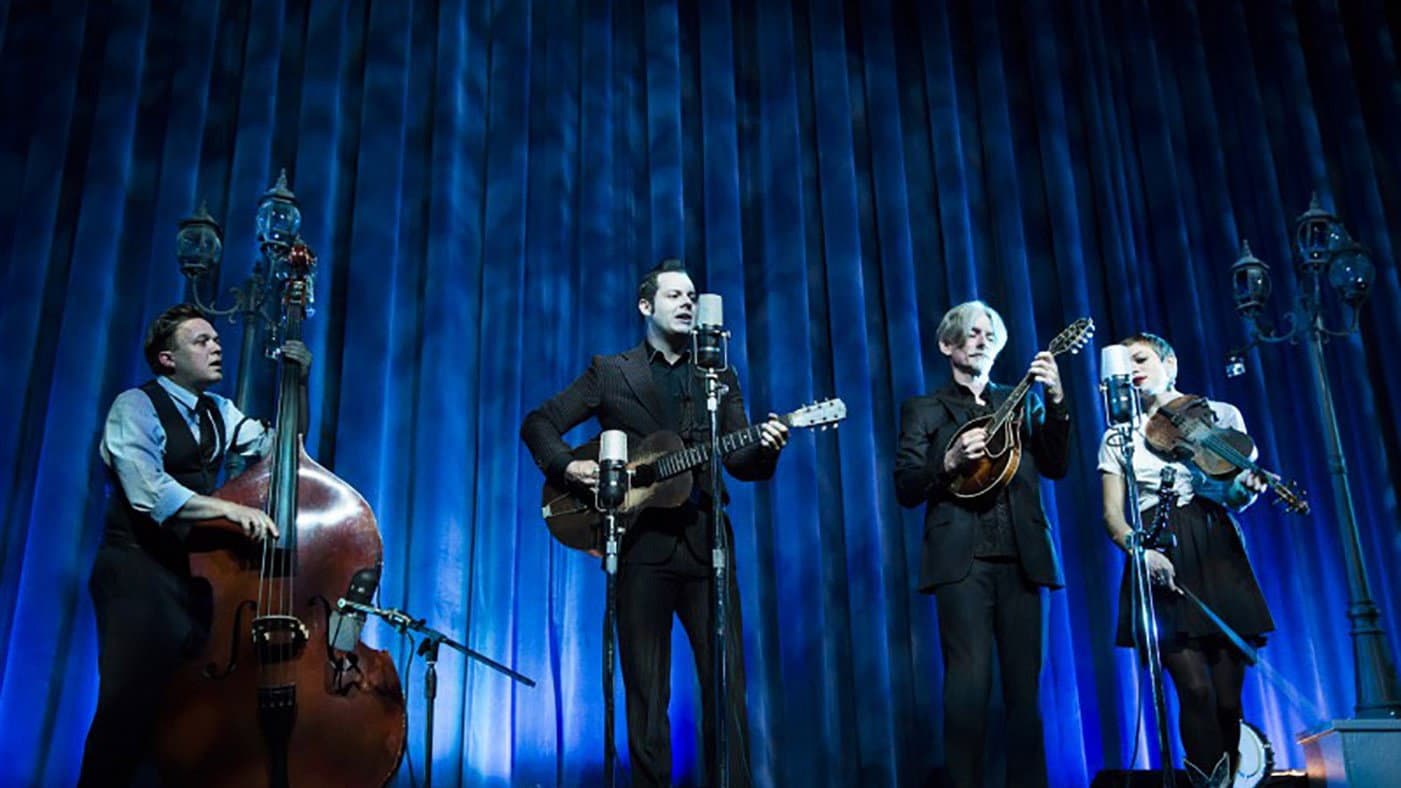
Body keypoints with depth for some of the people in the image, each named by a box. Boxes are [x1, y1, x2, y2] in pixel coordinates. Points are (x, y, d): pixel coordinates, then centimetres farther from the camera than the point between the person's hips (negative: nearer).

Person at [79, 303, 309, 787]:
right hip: (139, 570, -6)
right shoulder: (136, 407, -8)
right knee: (133, 702, -11)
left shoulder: (218, 411, 15)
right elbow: (148, 492, -22)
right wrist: (228, 508, -32)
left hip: (196, 569, 6)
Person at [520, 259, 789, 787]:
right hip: (641, 544, -2)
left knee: (727, 685, 0)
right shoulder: (609, 372, 9)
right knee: (646, 691, 4)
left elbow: (740, 462, 8)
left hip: (705, 544, 2)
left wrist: (765, 448, -14)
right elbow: (538, 423, 7)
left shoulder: (720, 377, 15)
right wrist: (567, 467, -11)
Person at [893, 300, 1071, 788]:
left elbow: (1056, 468, 6)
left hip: (1021, 557, 4)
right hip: (962, 558, -3)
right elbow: (905, 489, 2)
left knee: (1024, 684, 4)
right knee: (971, 679, -14)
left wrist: (1056, 401, -6)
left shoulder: (1020, 402, 20)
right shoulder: (924, 409, 11)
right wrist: (949, 462, -15)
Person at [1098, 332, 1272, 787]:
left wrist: (1245, 487, -15)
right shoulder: (1118, 437, 13)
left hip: (1217, 554, 1)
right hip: (1160, 564, -1)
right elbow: (1112, 513, 3)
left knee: (1227, 698, -1)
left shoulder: (1219, 415, 13)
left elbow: (1237, 499, 9)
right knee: (1196, 689, -14)